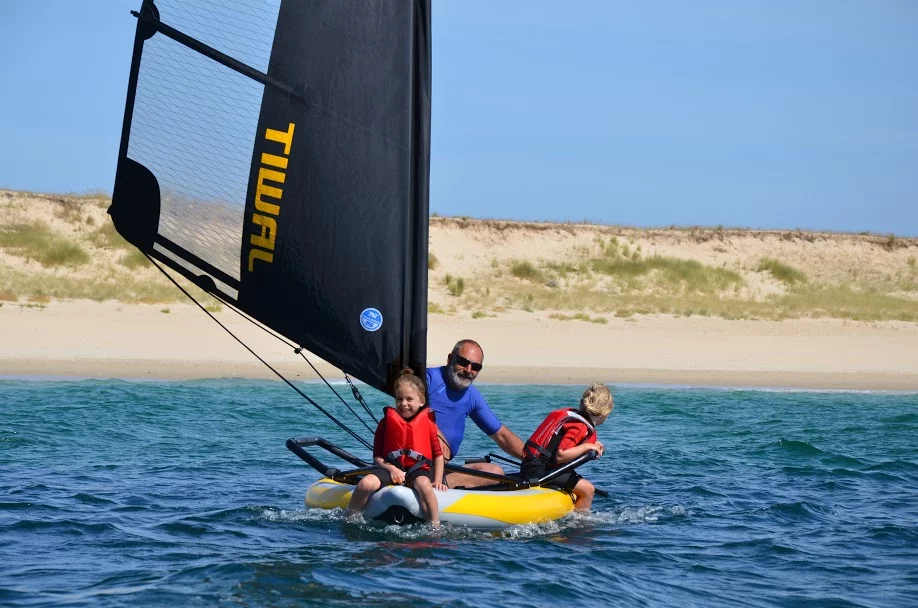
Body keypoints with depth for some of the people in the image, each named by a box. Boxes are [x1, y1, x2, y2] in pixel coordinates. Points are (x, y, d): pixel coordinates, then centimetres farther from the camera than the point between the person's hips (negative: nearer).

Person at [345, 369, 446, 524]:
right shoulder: (387, 422, 7)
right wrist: (391, 469, -11)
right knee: (366, 483, -28)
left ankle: (435, 527, -31)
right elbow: (377, 456, 7)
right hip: (390, 467, 1)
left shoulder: (428, 424, 7)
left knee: (423, 484, -38)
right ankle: (348, 519, -9)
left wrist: (437, 481, -1)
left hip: (418, 469, -1)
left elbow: (438, 455, 11)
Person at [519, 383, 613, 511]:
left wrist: (592, 446, 9)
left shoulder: (573, 415, 12)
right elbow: (560, 456, -25)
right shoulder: (580, 427, -16)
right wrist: (587, 447, -17)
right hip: (539, 471, -10)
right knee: (587, 489, -16)